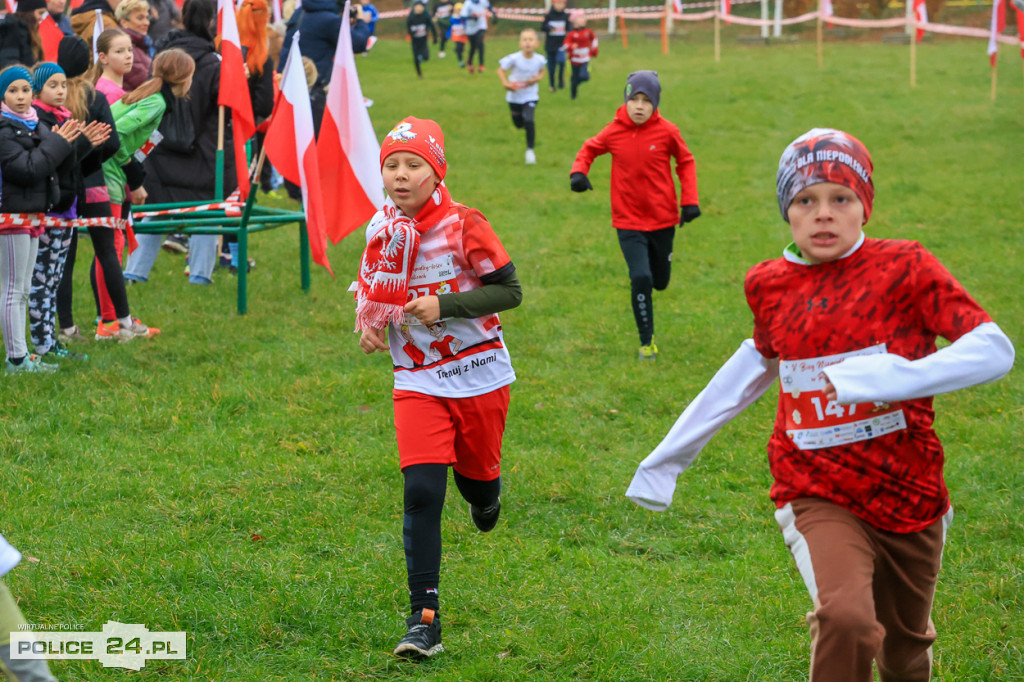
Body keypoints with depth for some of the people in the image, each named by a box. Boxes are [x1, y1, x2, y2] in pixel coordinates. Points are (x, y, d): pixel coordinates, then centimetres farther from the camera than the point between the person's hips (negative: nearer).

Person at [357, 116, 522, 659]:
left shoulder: (463, 225, -14)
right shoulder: (381, 229, 2)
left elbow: (509, 289, -13)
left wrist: (444, 307, -23)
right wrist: (367, 321, 2)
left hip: (478, 374, -2)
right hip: (417, 380, 2)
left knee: (475, 477, 14)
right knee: (421, 491, -11)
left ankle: (485, 494, 56)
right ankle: (424, 619, -9)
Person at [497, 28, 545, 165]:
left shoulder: (540, 60, -16)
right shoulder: (514, 59, -22)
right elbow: (501, 69, -9)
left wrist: (538, 78, -16)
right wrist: (505, 83, -24)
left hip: (531, 96, -1)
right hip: (515, 96, 1)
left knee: (528, 120, -20)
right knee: (518, 124, 14)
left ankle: (530, 150, -4)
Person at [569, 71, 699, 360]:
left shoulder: (666, 131, -10)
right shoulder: (614, 132, -9)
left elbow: (685, 162, 5)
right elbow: (590, 149, 10)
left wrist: (689, 200, -4)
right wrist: (578, 171, -10)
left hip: (663, 219, 1)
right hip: (628, 222, -1)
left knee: (660, 282, 13)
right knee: (641, 279, -15)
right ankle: (647, 341, 1)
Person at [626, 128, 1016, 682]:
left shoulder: (903, 267, -8)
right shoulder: (771, 285, 2)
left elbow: (995, 349, -16)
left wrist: (895, 376, -31)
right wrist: (669, 455, 26)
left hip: (909, 494, 0)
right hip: (820, 498, 0)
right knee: (846, 619, -28)